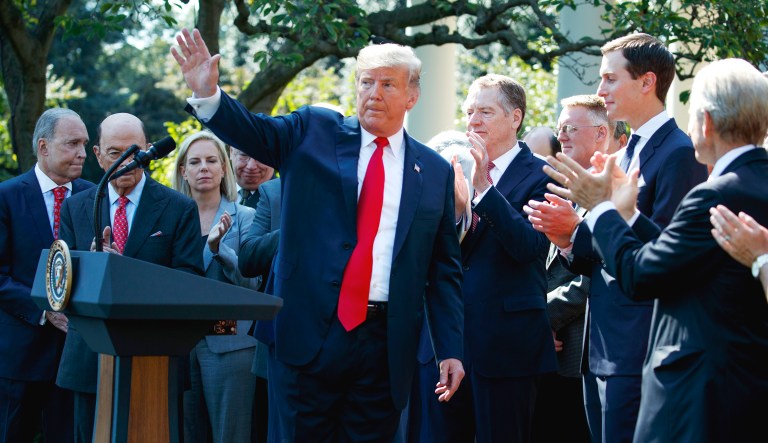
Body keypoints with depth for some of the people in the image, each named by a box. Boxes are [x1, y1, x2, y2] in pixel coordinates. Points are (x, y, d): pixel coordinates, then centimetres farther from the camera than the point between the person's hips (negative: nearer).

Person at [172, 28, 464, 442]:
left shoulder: (435, 171, 8)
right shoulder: (314, 132, 7)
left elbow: (444, 269, 9)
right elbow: (253, 131, -8)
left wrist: (451, 350, 5)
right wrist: (207, 93, -27)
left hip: (385, 344, 1)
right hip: (310, 331, -1)